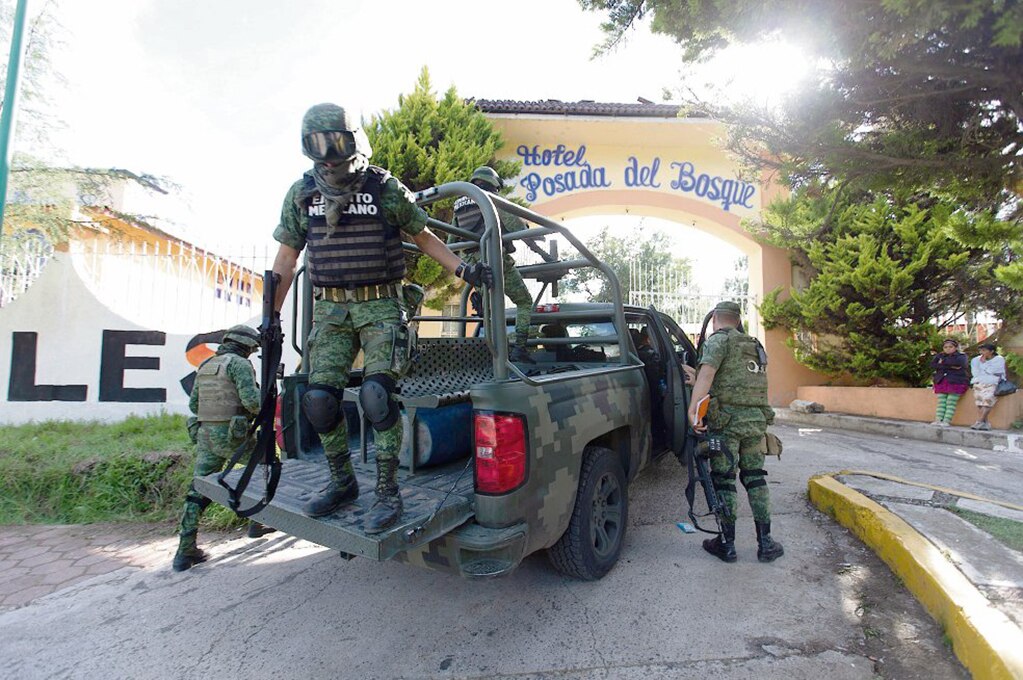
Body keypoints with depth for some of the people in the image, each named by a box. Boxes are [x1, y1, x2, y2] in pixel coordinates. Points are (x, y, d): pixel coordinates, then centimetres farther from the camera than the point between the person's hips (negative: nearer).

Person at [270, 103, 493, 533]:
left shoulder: (385, 187, -1)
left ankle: (388, 493, -4)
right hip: (330, 309, 4)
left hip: (380, 307, -4)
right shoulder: (301, 194, 8)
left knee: (376, 393, -19)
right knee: (319, 398, -3)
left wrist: (463, 269, -8)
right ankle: (342, 483, 18)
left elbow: (424, 238, 5)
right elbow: (286, 258, 12)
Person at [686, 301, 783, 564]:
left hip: (727, 418, -6)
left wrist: (692, 409, -28)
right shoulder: (755, 345, 20)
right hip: (757, 419, 6)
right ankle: (766, 543, 18)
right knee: (755, 478, 15)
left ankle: (727, 544, 11)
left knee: (723, 480, 3)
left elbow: (706, 374, -20)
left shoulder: (719, 340, -3)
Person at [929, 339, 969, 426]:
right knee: (941, 402, -6)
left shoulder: (961, 356, 9)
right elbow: (932, 365, -3)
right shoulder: (939, 356, 18)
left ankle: (946, 421, -18)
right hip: (941, 382, 3)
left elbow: (957, 362, -17)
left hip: (956, 382, -3)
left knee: (951, 403, -11)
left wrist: (943, 362, -2)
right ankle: (938, 420, -14)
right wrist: (950, 366, -10)